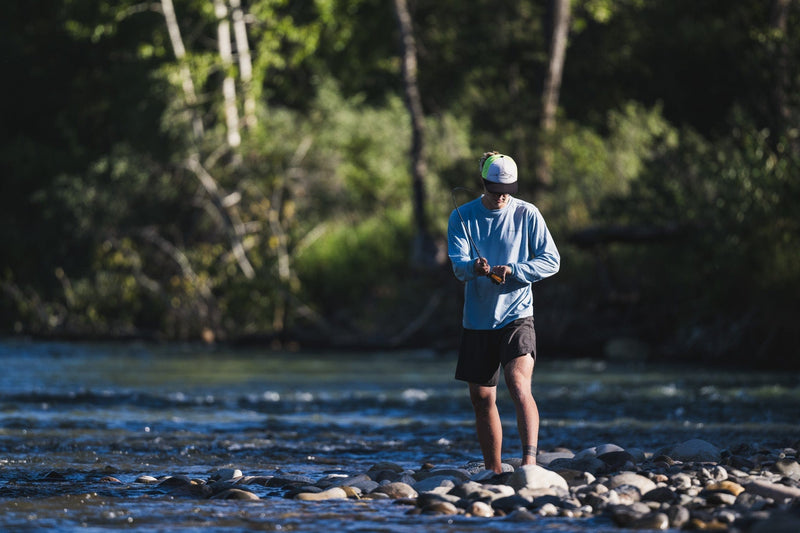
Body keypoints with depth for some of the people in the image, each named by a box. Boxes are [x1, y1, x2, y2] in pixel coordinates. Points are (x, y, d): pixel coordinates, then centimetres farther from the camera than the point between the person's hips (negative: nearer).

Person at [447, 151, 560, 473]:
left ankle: (530, 460, -27)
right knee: (482, 399, 8)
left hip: (517, 315, -3)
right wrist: (475, 267, -34)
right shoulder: (462, 217, 2)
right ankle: (493, 471, 20)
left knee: (519, 386, -21)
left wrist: (511, 270, -17)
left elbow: (551, 261, -2)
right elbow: (458, 264, -11)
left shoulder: (527, 214, -1)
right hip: (477, 320, 3)